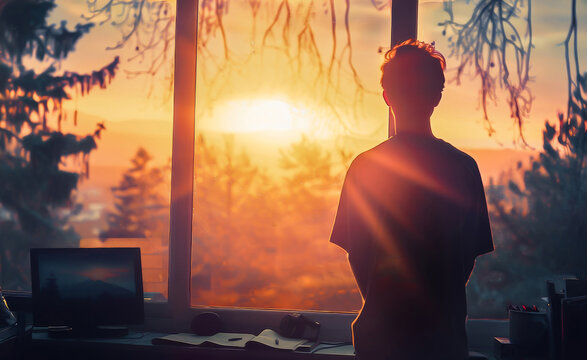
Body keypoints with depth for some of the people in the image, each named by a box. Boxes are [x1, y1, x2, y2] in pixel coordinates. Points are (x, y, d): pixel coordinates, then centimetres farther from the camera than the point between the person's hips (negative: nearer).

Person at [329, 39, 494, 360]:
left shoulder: (364, 166, -8)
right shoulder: (464, 166, -6)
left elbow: (356, 255, -1)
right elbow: (470, 255, 1)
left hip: (380, 330, 0)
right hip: (444, 331, 1)